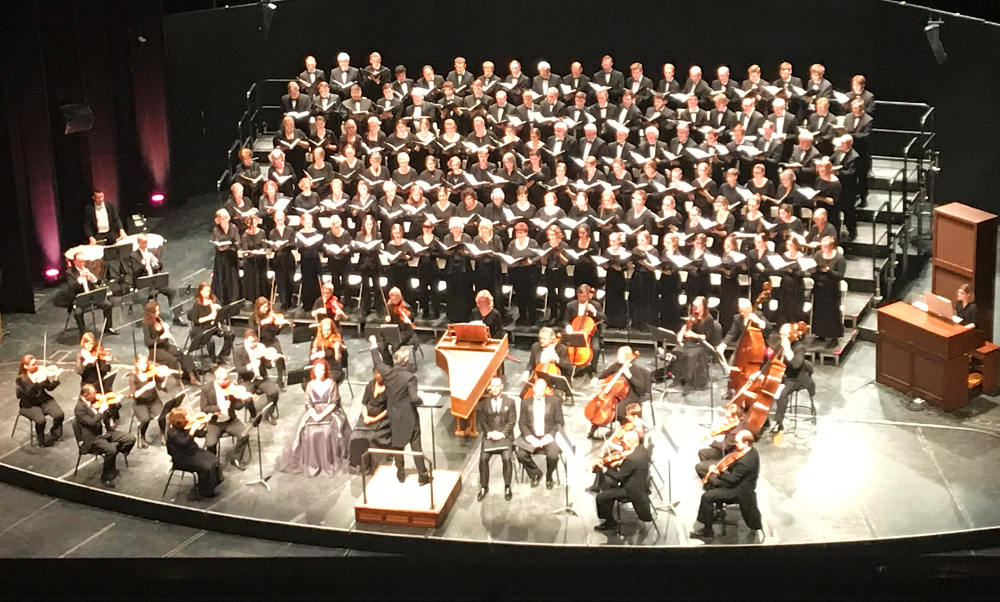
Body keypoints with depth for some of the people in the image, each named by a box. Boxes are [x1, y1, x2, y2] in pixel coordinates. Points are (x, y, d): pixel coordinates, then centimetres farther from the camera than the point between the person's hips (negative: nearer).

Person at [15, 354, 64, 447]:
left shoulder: (41, 371, -1)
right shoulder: (20, 379, -12)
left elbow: (49, 387, 2)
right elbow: (29, 392, -28)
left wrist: (56, 380, -17)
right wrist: (40, 381, -36)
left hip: (44, 400, 4)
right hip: (29, 405, -4)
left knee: (59, 414, -21)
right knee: (41, 420, -30)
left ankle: (54, 435, 7)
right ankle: (42, 441, -1)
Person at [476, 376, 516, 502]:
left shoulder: (510, 402, 7)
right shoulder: (484, 403, 9)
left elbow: (512, 421, 0)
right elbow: (482, 421, 4)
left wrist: (502, 434, -14)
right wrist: (490, 433, -14)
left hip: (505, 436, -1)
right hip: (489, 436, 1)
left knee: (507, 458, -27)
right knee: (483, 458, -23)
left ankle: (507, 487, -11)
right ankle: (484, 487, -9)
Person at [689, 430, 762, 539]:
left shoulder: (745, 461, -34)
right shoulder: (751, 451, -3)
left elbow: (732, 479, -27)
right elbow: (732, 465, 7)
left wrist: (718, 473, -13)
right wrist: (717, 467, -6)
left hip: (739, 490, -11)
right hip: (741, 482, 11)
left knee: (707, 497, -15)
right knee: (710, 480, 21)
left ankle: (707, 531, -3)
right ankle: (711, 513, 34)